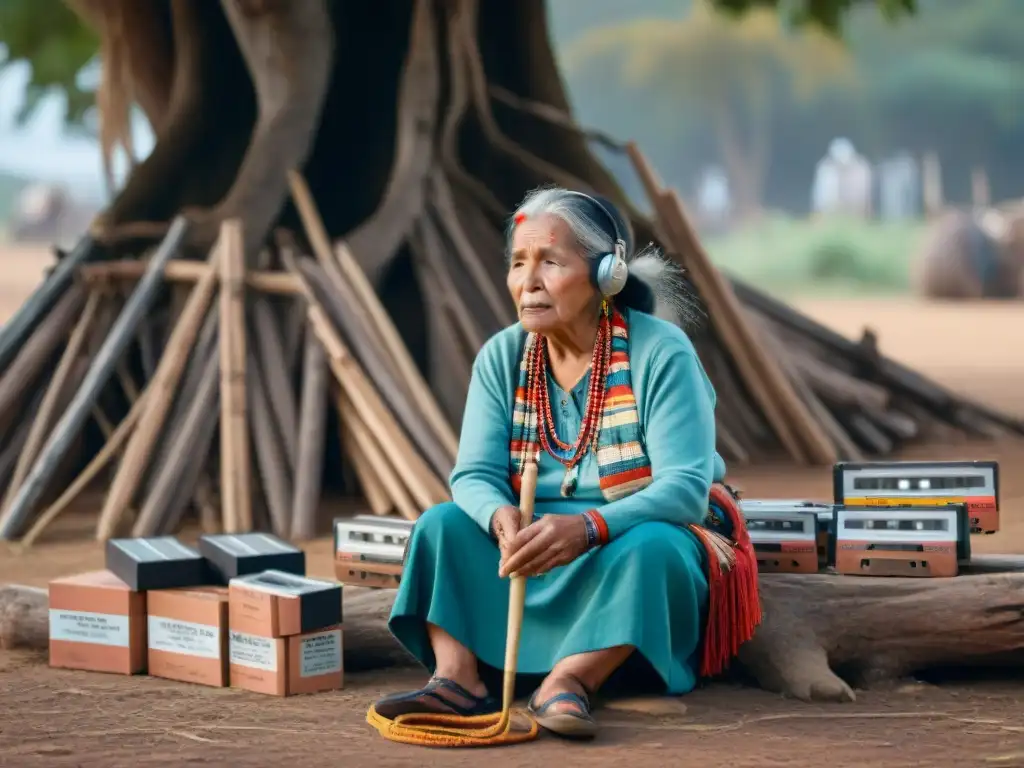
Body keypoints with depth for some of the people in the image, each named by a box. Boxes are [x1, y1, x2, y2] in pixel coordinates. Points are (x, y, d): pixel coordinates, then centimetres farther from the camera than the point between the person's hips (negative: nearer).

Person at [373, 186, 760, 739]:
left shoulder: (661, 352, -18)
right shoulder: (502, 357, -4)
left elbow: (685, 486, -26)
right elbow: (475, 475, -11)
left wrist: (588, 528, -42)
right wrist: (504, 521, -36)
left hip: (638, 539, -4)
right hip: (539, 550, 5)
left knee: (651, 549, -36)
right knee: (444, 523, -16)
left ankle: (566, 684, -43)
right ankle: (457, 679, -33)